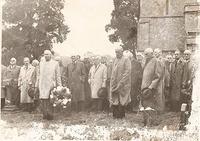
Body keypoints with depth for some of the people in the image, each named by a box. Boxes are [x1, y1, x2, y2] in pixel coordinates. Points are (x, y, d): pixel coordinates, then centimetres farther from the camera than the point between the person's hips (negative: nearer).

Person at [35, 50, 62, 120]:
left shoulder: (55, 63, 5)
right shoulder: (41, 63, 15)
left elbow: (58, 76, 5)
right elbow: (39, 75, 18)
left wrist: (59, 86, 0)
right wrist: (36, 85, 15)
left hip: (51, 85, -3)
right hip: (42, 85, 3)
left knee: (49, 101, -7)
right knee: (42, 100, -3)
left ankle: (50, 115, -1)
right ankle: (45, 115, 5)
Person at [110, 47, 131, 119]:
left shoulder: (126, 60, -6)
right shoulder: (115, 60, 14)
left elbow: (127, 72, -12)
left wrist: (121, 82, -17)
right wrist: (112, 81, 7)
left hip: (123, 83, -6)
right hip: (114, 83, 6)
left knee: (121, 99, -4)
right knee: (114, 99, 4)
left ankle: (121, 115, 2)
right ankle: (115, 115, 9)